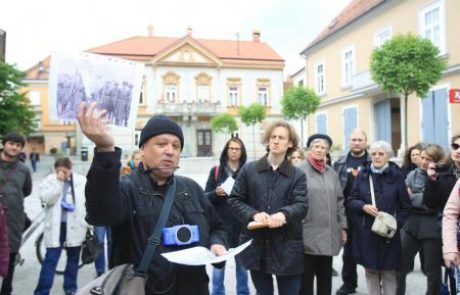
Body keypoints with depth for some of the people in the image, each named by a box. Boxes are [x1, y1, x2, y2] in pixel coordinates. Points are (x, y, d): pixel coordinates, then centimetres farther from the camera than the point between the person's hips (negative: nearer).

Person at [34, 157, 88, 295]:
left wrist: (89, 224, 1)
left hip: (75, 226, 1)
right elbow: (46, 199, -16)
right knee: (50, 259, -1)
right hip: (56, 226, -1)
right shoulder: (49, 180, -1)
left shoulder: (82, 181, -2)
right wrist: (59, 183, -20)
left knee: (73, 259, 14)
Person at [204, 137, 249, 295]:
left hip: (241, 224, 0)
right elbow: (205, 196, 3)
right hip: (221, 224, 0)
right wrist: (216, 193, -17)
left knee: (242, 261, 11)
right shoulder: (216, 171, 3)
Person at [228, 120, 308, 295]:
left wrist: (284, 214, -30)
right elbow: (234, 200, 2)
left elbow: (301, 205, -9)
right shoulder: (249, 169, 4)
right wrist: (253, 214, -16)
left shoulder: (298, 175, 3)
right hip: (256, 244, 1)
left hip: (286, 246, -1)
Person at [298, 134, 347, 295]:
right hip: (308, 235, -5)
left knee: (326, 277, 16)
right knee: (306, 278, 5)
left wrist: (343, 227, 11)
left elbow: (339, 201, 14)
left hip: (329, 235, 5)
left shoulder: (332, 173, 11)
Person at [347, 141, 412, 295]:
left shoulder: (396, 175, -2)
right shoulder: (363, 174, 3)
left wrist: (396, 224, -11)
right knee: (370, 271, 9)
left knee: (389, 272, 3)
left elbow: (406, 206, 2)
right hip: (366, 232, 2)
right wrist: (363, 206, -14)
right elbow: (351, 200, 5)